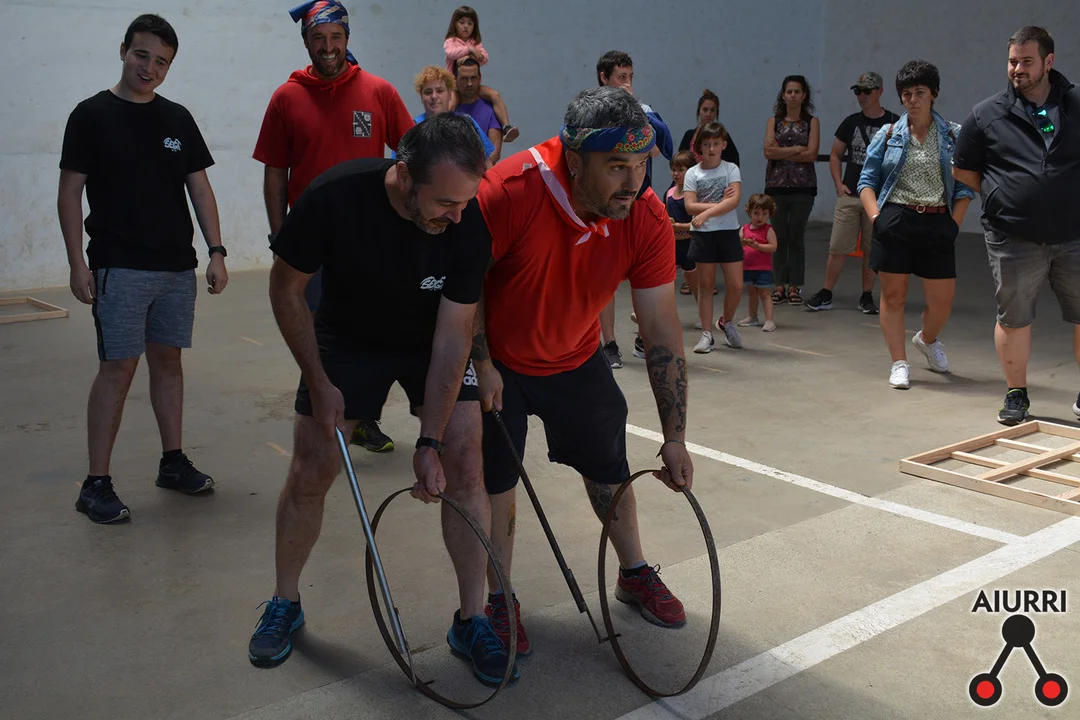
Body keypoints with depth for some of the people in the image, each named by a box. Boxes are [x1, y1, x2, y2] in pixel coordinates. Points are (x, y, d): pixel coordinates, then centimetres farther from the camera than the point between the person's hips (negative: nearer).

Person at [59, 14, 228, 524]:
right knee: (118, 368, -6)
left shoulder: (178, 119, 10)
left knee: (168, 361, 11)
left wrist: (216, 252, 3)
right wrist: (77, 262, -10)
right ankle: (96, 485, 1)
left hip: (178, 267, 5)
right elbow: (70, 192, -3)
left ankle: (173, 463, 23)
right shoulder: (92, 115, -2)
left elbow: (199, 187, 11)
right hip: (119, 268, -4)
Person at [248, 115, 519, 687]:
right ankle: (284, 606, 24)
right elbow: (286, 287, -14)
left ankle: (471, 620, 5)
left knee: (464, 464, -10)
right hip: (348, 336, 0)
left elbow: (453, 335, -23)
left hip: (434, 341, 1)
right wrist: (318, 382, -15)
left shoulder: (470, 224, -28)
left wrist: (430, 442, -25)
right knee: (311, 473, 0)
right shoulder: (334, 196, -31)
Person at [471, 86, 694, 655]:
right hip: (496, 361, -3)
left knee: (609, 466, 14)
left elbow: (661, 330, -17)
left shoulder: (648, 219, -22)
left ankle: (635, 575, 37)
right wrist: (481, 365, -16)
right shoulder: (510, 191, -34)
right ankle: (499, 601, 22)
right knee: (495, 480, 2)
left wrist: (674, 437, -15)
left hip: (576, 360, 4)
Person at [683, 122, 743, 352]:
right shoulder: (692, 173, 2)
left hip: (728, 232, 0)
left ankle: (726, 322, 25)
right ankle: (707, 334, 12)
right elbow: (690, 206, -9)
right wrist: (720, 203, -15)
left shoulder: (731, 169, 0)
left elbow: (734, 200, -14)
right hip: (702, 234, 0)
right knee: (705, 284, 4)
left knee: (736, 285, -2)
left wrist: (707, 212, -24)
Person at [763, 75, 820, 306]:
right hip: (776, 184, 1)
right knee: (779, 236, 3)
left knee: (797, 236, 2)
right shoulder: (774, 121, 9)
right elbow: (769, 151, -6)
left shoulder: (811, 122, 6)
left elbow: (812, 155, -8)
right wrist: (797, 149, -7)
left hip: (803, 185, -1)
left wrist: (782, 153, -7)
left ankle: (794, 286, 8)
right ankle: (780, 285, 9)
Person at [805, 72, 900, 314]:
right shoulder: (851, 122, 7)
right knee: (838, 248, 0)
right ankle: (825, 295, 6)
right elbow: (835, 155, 14)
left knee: (871, 250, 6)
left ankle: (866, 297, 16)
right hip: (849, 195, 2)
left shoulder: (894, 123, 0)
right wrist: (839, 183, 1)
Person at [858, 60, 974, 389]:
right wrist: (876, 217, -6)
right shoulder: (889, 136, 6)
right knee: (893, 295, 2)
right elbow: (867, 181, 7)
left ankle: (927, 339, 36)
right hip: (894, 221, 0)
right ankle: (899, 364, 13)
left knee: (942, 300, 3)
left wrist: (954, 223, -3)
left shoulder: (953, 135, 6)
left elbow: (965, 187, 6)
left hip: (938, 225, 1)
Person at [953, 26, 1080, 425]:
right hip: (1014, 239, -1)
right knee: (1013, 318, 5)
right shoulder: (988, 114, 3)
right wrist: (1001, 197, 5)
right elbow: (962, 170, 12)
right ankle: (1016, 396, 21)